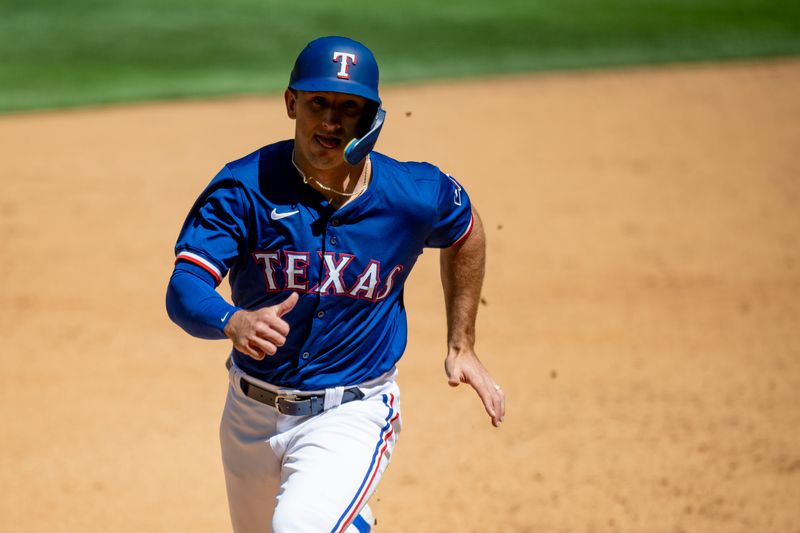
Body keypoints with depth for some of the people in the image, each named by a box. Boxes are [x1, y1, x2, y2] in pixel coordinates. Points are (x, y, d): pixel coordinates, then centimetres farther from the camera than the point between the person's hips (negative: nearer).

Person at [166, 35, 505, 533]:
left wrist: (462, 346, 13)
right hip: (251, 414, 3)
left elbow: (465, 231, 12)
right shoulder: (245, 187, -13)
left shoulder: (417, 196, -11)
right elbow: (184, 289, -24)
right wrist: (235, 322, -46)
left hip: (352, 416, -3)